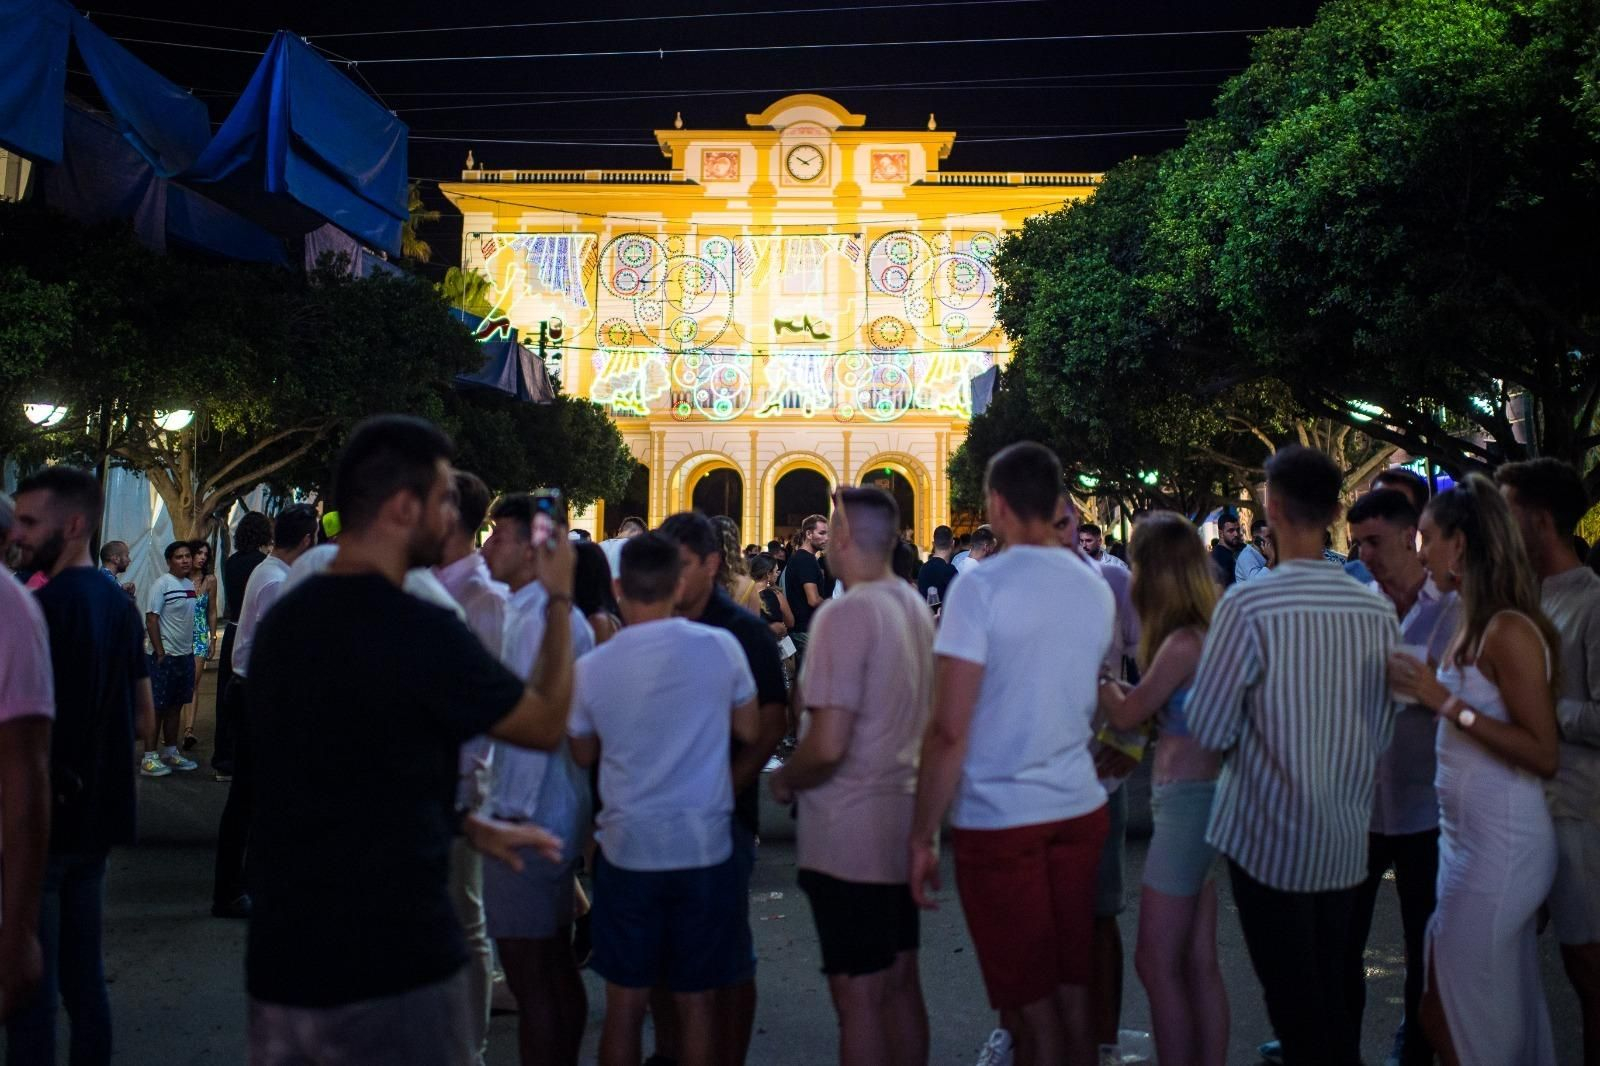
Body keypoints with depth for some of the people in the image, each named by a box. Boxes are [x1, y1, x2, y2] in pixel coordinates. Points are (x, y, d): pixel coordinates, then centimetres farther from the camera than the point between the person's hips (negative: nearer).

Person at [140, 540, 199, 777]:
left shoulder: (190, 585, 11)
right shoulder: (162, 584, -12)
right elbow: (151, 620, -15)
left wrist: (189, 649, 14)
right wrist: (160, 653, -17)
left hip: (185, 655, 7)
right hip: (164, 656, -7)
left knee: (175, 706, 14)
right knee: (157, 708, -2)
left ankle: (170, 753, 23)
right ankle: (149, 759, 3)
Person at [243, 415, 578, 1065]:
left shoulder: (282, 621, 4)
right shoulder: (420, 632, -19)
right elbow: (548, 725, -4)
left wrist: (468, 825, 16)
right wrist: (560, 598, 8)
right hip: (393, 971, -7)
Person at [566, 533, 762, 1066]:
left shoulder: (592, 667, -5)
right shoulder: (718, 646, -9)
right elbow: (750, 731, 3)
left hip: (627, 848, 1)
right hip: (704, 845, 0)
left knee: (624, 1003, 11)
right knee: (696, 1002, 10)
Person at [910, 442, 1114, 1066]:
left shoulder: (981, 587, -14)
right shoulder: (1096, 588, 5)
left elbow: (950, 730, -16)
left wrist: (923, 834, -10)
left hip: (999, 820, -5)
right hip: (1080, 808, 6)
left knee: (1033, 1005, 5)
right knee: (1074, 994, 16)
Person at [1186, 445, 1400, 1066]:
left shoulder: (1248, 606, -18)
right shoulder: (1377, 610, -3)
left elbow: (1208, 729, -13)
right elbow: (1380, 733, 7)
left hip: (1269, 838, -5)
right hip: (1348, 838, 5)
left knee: (1294, 998, 8)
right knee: (1338, 993, 19)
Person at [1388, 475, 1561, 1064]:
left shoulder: (1509, 631, -19)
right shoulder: (1472, 625, 8)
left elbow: (1545, 754, -21)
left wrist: (1447, 702, -23)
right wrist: (1423, 689, 7)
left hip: (1501, 846, -9)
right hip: (1467, 837, 9)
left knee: (1452, 1010, 2)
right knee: (1510, 1004, 20)